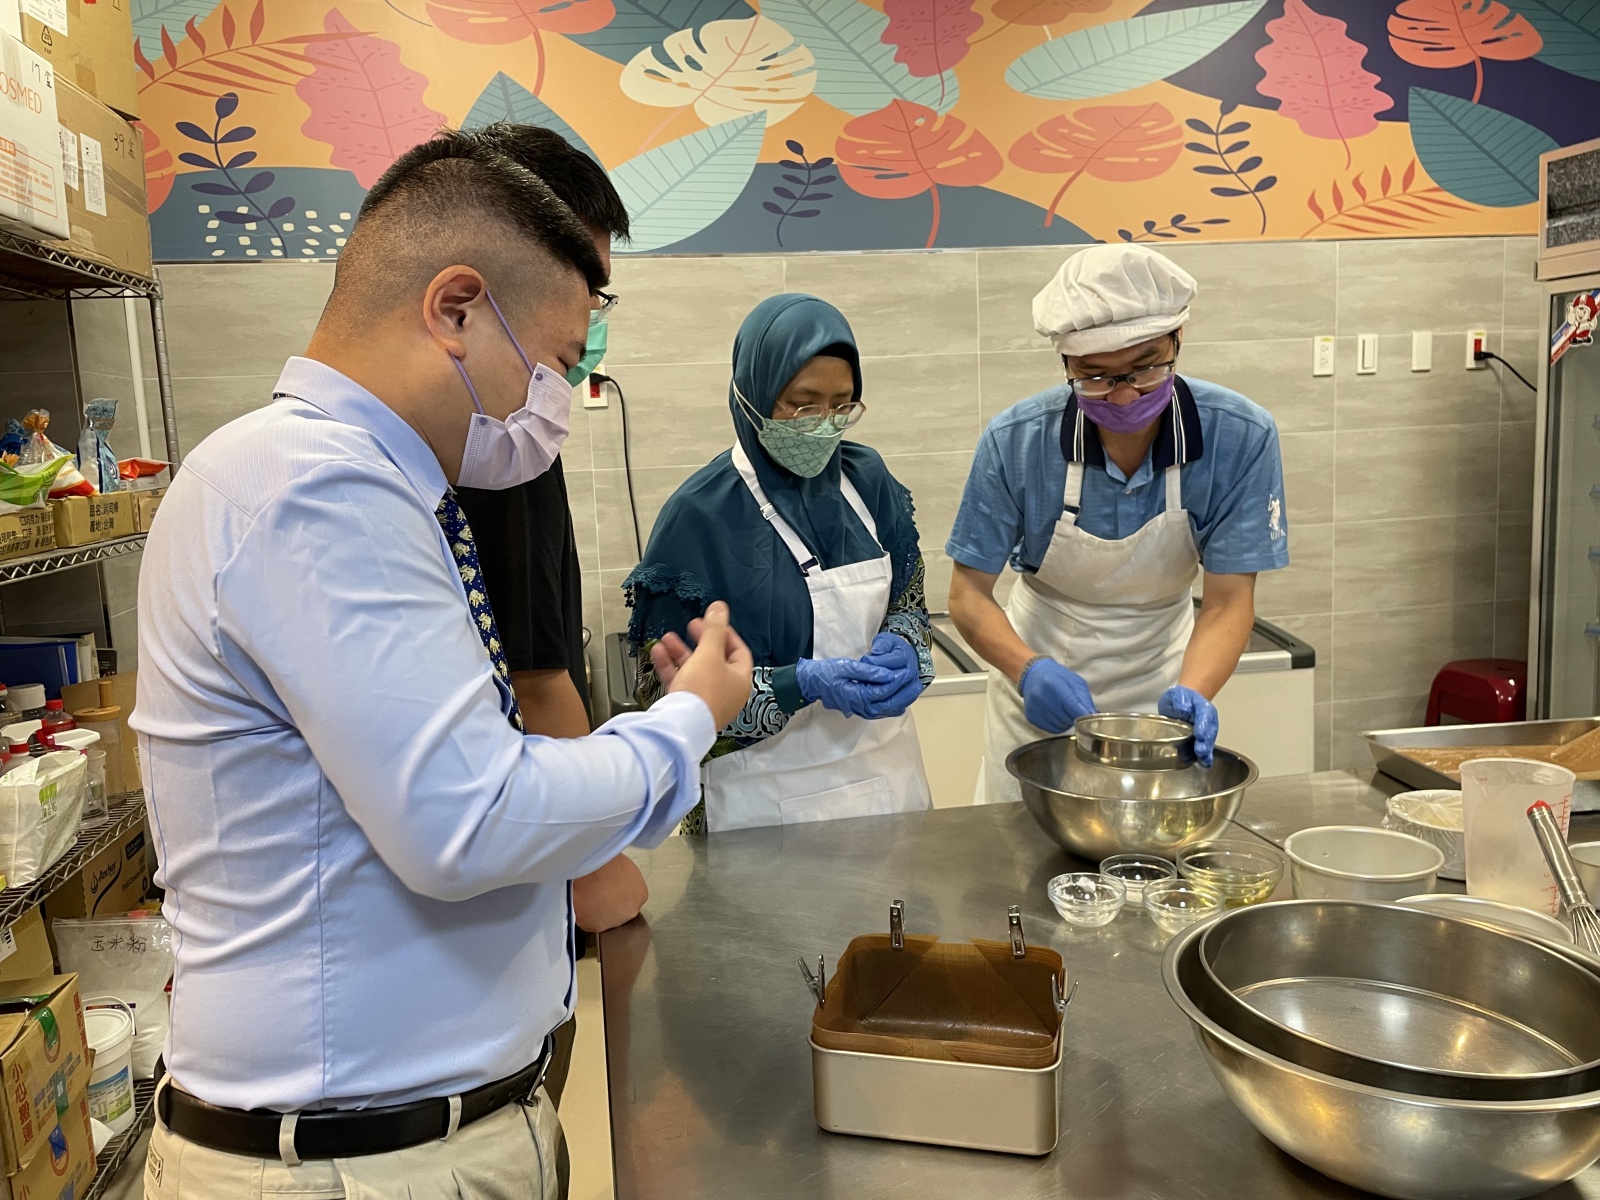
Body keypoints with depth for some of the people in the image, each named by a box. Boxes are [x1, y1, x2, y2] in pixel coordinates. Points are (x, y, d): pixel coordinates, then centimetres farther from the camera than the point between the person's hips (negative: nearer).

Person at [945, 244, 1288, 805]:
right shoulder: (1015, 441, -23)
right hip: (1041, 689, 0)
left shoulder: (1241, 437, -21)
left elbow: (1228, 601, -19)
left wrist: (1190, 694, -38)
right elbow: (968, 593, -17)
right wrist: (1028, 670, -36)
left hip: (1159, 679, 1)